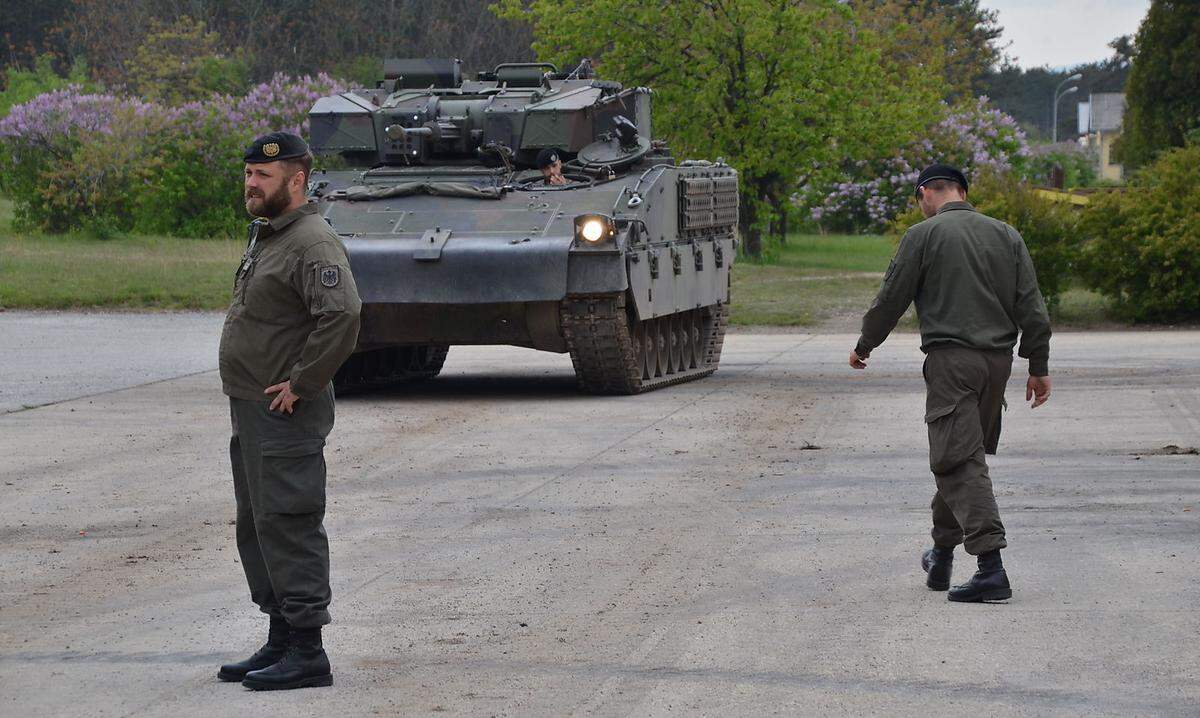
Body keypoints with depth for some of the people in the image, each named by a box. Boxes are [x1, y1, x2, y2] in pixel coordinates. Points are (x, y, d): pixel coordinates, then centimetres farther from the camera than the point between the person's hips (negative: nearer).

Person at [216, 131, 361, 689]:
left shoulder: (312, 242, -17)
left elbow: (342, 314, -31)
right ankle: (281, 642, 24)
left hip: (286, 414, -11)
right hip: (251, 411, 11)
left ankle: (307, 653, -6)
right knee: (256, 527, 16)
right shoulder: (265, 237, 16)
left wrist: (301, 383, -24)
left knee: (287, 527, -9)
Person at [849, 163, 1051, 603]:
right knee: (965, 455, 19)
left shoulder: (923, 236, -4)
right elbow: (1031, 306, 8)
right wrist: (1038, 367, 12)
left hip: (951, 360, -6)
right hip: (998, 360, 6)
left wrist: (864, 346, 15)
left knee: (960, 461, -8)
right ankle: (942, 555, 31)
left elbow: (891, 299, -1)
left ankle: (991, 566, -21)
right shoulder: (1005, 236, 11)